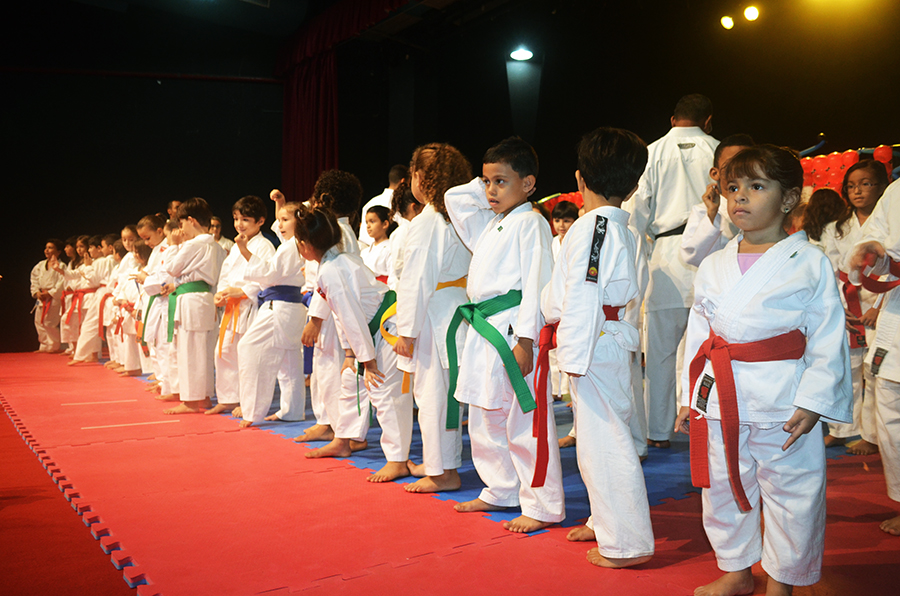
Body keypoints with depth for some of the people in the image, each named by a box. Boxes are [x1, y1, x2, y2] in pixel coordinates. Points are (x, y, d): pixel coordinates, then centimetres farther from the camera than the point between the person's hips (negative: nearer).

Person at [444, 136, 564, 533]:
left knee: (525, 422, -5)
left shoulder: (530, 223, -9)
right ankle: (500, 492, 32)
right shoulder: (489, 223, 17)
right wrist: (485, 187, 14)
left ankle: (542, 507, 6)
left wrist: (525, 341, -21)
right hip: (482, 331, 10)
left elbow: (536, 284, -16)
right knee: (486, 419, 17)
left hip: (513, 330, -10)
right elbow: (454, 199, 27)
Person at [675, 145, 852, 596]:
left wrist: (812, 403, -12)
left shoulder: (810, 263, -3)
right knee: (723, 489, 14)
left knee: (790, 494, 7)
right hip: (720, 401, 4)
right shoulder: (712, 267, 8)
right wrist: (690, 398, 11)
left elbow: (828, 339, -5)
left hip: (783, 404, -4)